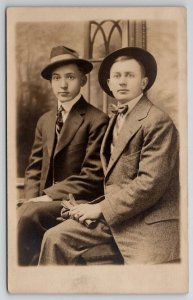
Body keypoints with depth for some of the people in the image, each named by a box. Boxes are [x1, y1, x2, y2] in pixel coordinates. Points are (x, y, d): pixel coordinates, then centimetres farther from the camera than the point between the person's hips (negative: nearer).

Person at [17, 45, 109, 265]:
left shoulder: (97, 121, -6)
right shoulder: (45, 121, 15)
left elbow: (93, 175, -12)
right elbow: (34, 169, 14)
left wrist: (50, 196, -16)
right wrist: (32, 199, -4)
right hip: (45, 201, 6)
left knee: (27, 216, -29)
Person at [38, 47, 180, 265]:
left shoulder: (157, 121, -13)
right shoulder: (117, 118, 14)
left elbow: (151, 183, -20)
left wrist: (101, 208, -14)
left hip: (150, 224, -7)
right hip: (114, 214, 8)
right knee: (56, 238, 0)